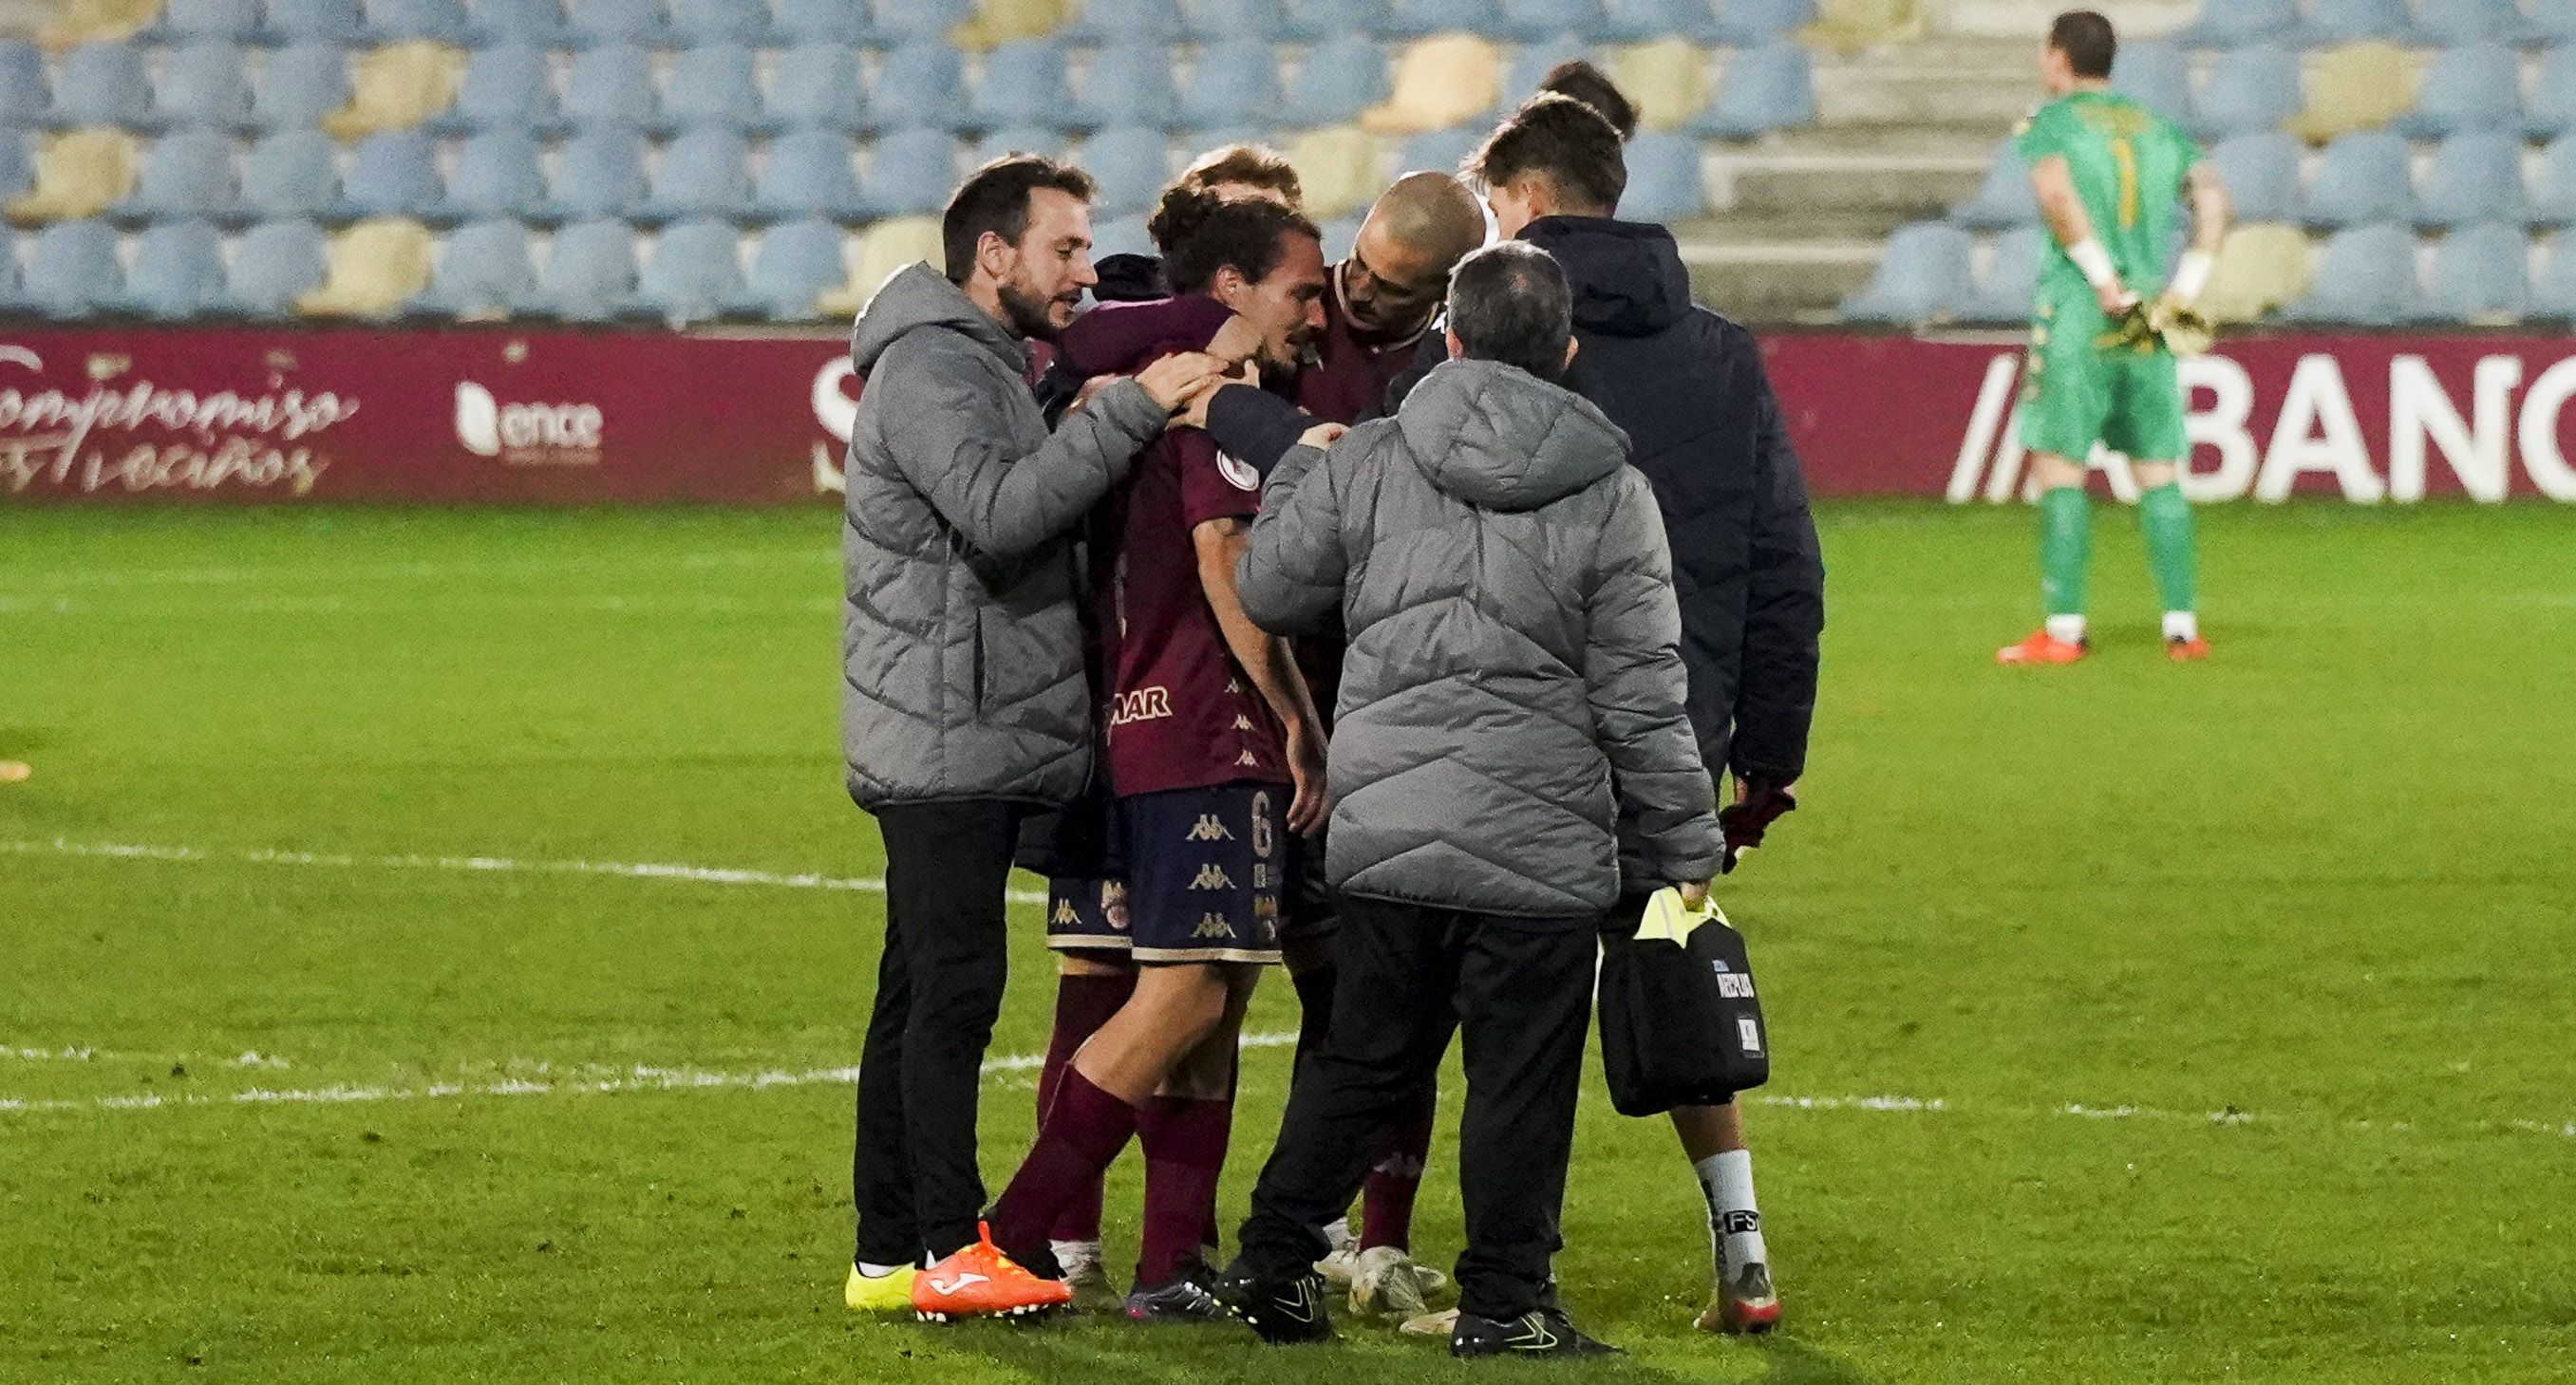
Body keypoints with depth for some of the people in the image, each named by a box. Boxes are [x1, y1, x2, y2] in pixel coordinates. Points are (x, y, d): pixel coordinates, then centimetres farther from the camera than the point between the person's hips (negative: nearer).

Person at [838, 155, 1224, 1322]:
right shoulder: (929, 368, -12)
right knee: (955, 989, -13)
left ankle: (890, 1253, 11)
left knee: (920, 996, 9)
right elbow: (999, 512, -26)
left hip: (979, 739, 10)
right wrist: (1131, 410, -25)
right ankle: (945, 1249, -15)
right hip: (942, 739, -10)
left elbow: (1028, 513, 22)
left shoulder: (985, 367, 21)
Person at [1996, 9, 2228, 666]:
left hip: (2076, 316, -5)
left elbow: (2056, 193, -19)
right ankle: (2182, 627, 5)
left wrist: (2105, 280, -16)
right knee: (2158, 471, 8)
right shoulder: (2158, 128, 14)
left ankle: (2064, 630, -6)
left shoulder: (2048, 124, -1)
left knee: (2059, 466, -2)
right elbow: (2212, 196, 4)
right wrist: (2186, 285, 1)